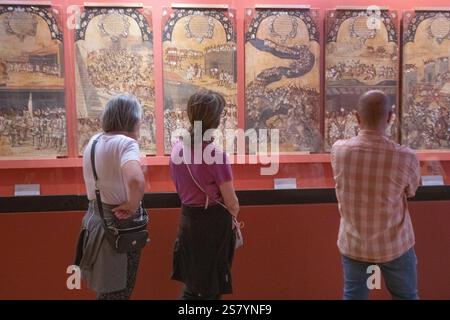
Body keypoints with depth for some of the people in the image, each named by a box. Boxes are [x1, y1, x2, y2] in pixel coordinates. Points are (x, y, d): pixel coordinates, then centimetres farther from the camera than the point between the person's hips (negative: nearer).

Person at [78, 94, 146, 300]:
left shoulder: (93, 141, 5)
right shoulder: (126, 143, -21)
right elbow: (136, 180, -40)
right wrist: (132, 205, -23)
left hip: (96, 217, 8)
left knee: (106, 287, 23)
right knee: (118, 290, 9)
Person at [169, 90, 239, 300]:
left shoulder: (177, 149, -1)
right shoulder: (215, 154, -21)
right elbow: (231, 202, -14)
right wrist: (233, 214, 7)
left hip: (187, 221, 6)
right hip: (213, 224, -6)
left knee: (193, 285, 21)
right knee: (210, 288, 11)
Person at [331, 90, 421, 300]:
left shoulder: (338, 150, -16)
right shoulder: (406, 158, -23)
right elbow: (411, 191, -2)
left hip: (352, 243, 2)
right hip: (393, 245, -1)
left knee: (353, 295, 18)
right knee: (406, 296, 21)